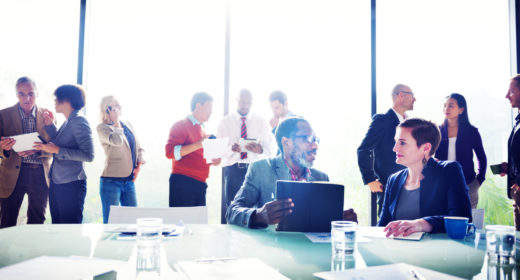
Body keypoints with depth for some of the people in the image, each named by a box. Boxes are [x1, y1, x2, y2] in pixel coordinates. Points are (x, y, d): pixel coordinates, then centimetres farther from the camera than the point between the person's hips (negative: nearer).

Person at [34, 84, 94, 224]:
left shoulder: (79, 121, -14)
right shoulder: (67, 122, 14)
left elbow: (88, 155, -21)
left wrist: (57, 150, -20)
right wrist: (50, 125, 14)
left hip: (71, 185, -9)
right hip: (56, 183, 9)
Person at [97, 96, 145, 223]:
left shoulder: (128, 125, 14)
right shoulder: (102, 127, -5)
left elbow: (138, 148, 19)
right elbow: (117, 141, -24)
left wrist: (139, 165, 3)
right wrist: (116, 122, -10)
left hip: (129, 180, 6)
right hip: (111, 180, -6)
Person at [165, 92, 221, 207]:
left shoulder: (201, 128, 21)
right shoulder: (181, 125, -4)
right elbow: (170, 151, -16)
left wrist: (212, 160, 11)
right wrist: (198, 144, -20)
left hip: (200, 183, 8)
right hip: (183, 182, -8)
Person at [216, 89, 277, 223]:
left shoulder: (261, 123, 11)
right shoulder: (225, 122, 9)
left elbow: (272, 149, 3)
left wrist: (260, 150, -20)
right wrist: (231, 148, -21)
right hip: (231, 169, 0)